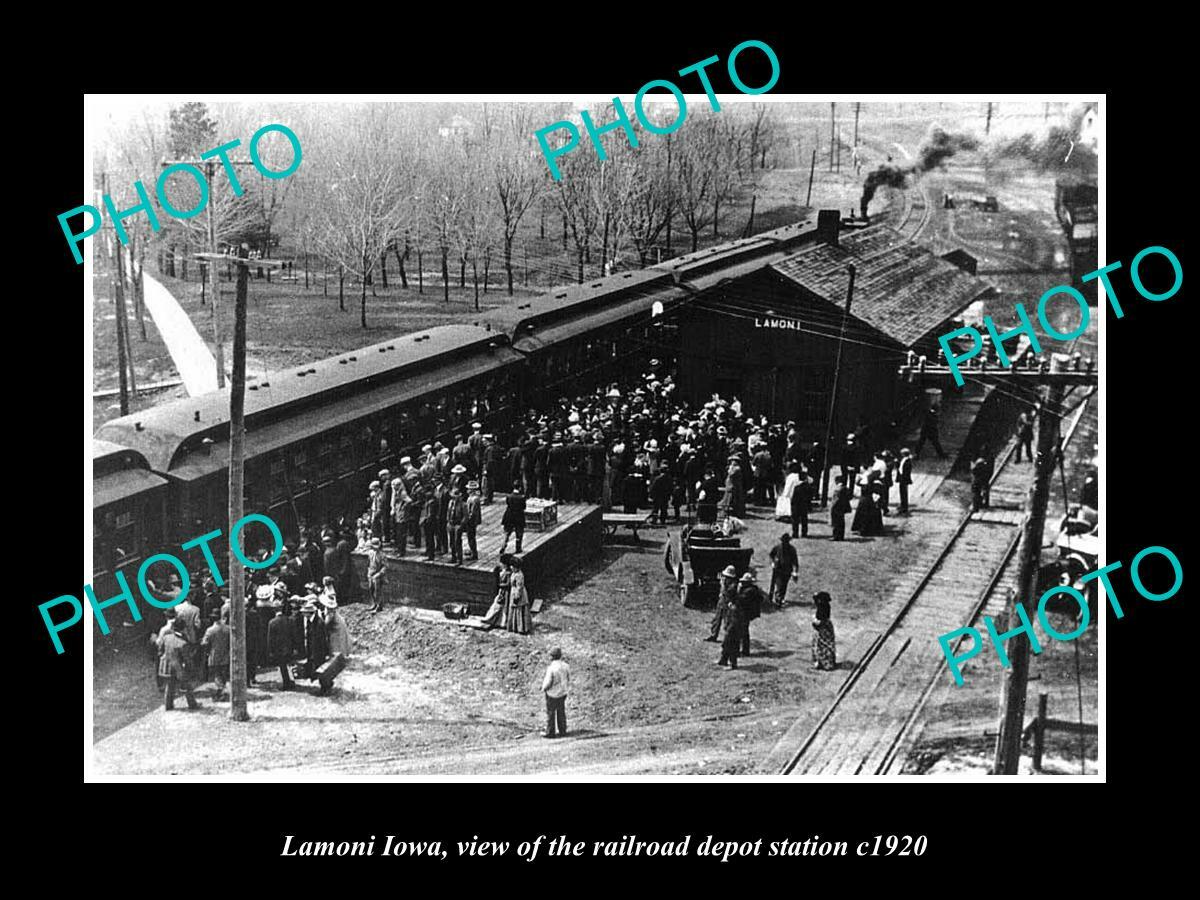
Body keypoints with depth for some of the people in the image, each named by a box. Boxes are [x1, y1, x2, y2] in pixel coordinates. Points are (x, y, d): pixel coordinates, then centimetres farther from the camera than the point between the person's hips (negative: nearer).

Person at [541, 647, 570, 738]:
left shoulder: (551, 668, -25)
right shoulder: (565, 666, -7)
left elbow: (548, 683, -21)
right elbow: (569, 680, 0)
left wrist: (543, 689, -1)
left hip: (552, 694, -5)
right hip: (563, 693, 5)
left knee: (550, 713, 8)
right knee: (561, 713, 17)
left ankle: (550, 733, 14)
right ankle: (562, 732, 21)